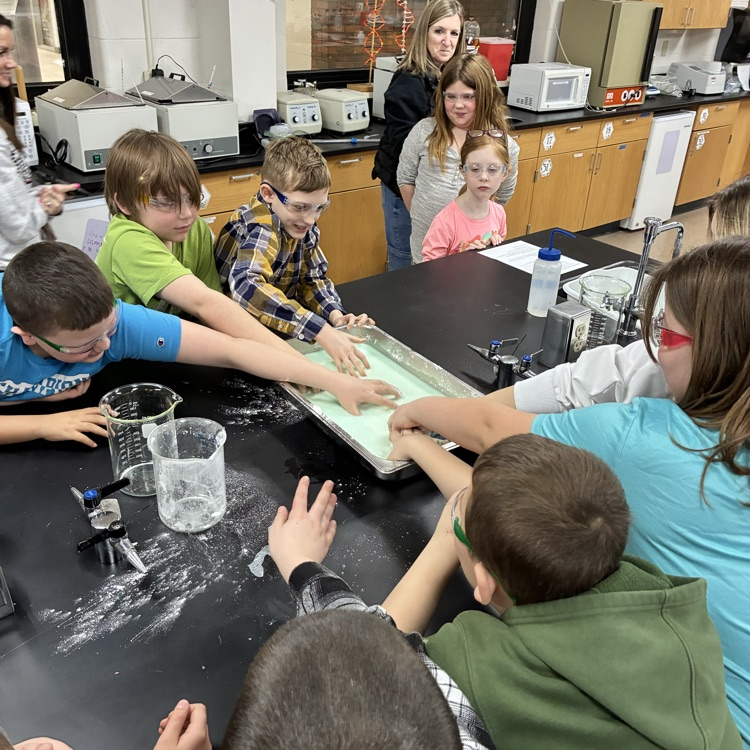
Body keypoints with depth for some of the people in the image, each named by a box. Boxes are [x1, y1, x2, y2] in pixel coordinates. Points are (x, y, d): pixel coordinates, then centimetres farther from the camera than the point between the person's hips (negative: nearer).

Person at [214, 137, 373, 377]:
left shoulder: (304, 226, -3)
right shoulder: (260, 227, -26)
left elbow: (314, 278, 7)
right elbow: (247, 287, -44)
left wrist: (336, 315, -14)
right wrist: (321, 331, -48)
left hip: (277, 328, 6)